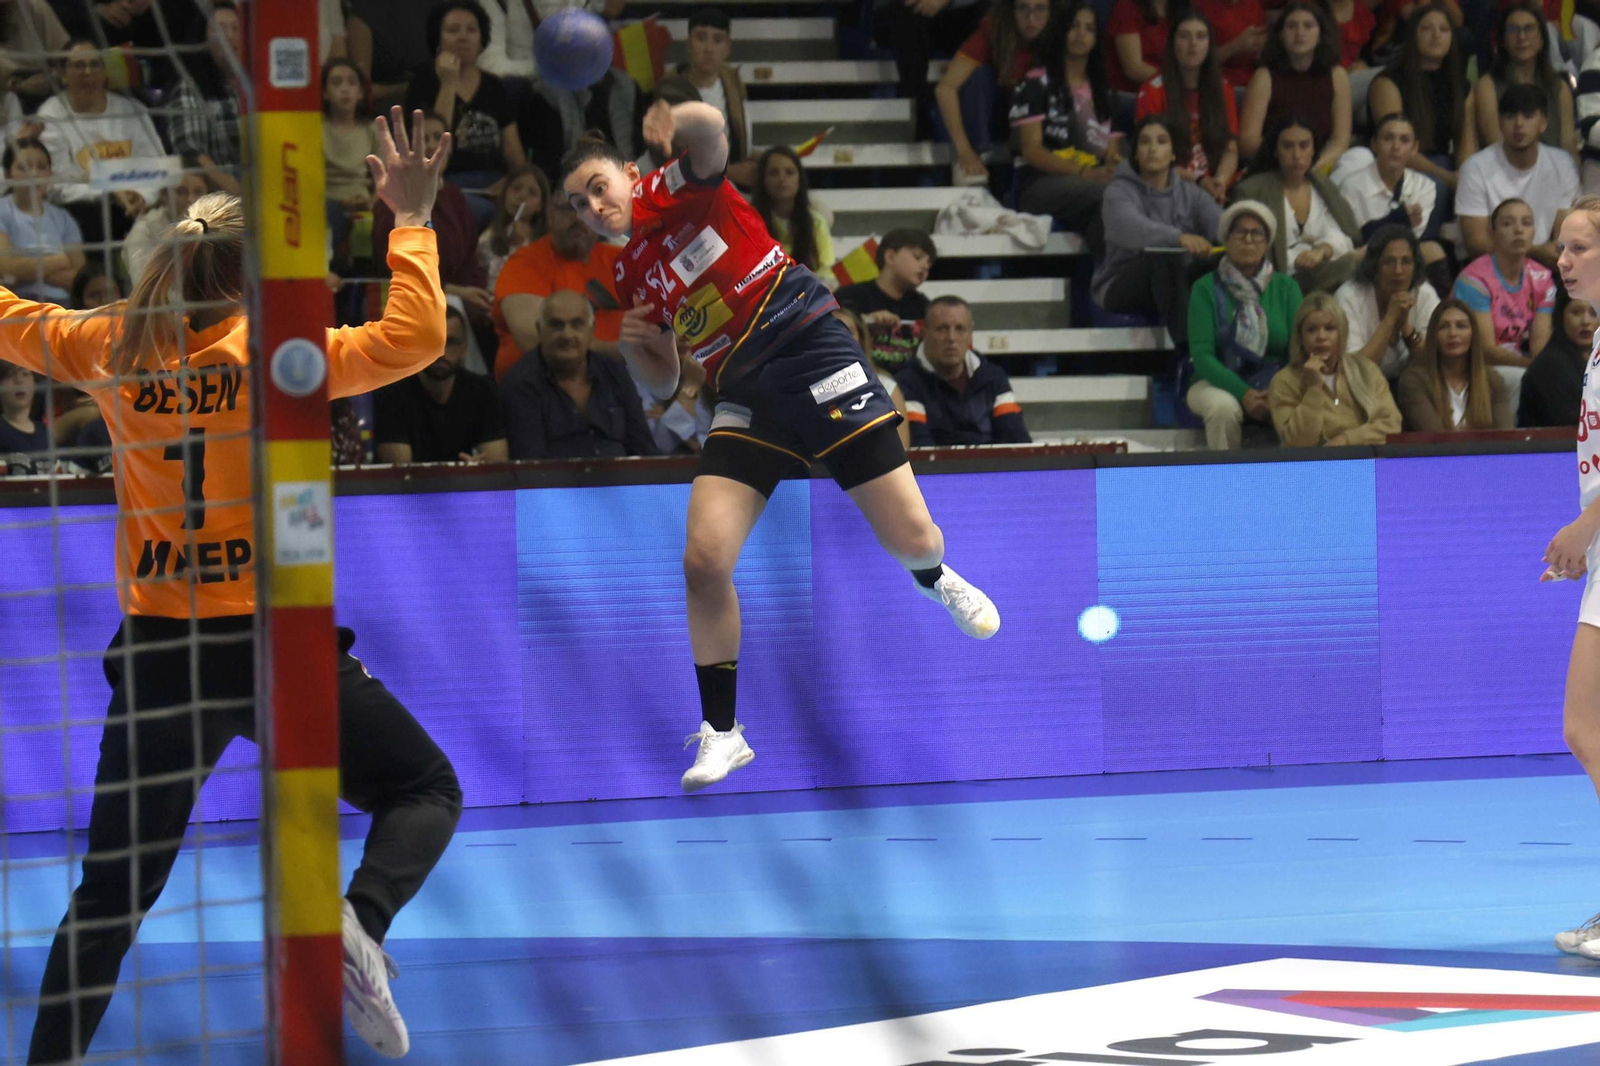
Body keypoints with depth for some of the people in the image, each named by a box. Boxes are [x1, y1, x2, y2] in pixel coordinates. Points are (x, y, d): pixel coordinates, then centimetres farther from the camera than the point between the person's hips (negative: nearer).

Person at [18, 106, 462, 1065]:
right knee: (426, 790, 10)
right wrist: (412, 220, -8)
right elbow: (415, 337, -18)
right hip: (269, 642, -4)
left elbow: (14, 324, 18)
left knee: (113, 892, 12)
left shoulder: (117, 349, 1)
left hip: (154, 651, 4)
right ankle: (360, 924, -17)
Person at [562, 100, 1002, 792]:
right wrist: (634, 347, 5)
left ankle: (937, 581, 31)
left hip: (809, 350, -6)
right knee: (703, 560, -12)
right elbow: (663, 382, 22)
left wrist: (679, 122, -36)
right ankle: (721, 733, 1)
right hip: (746, 399, 6)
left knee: (911, 541, -9)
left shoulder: (680, 188, 0)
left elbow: (710, 130, -20)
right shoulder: (630, 278, 17)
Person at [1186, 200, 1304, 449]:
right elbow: (1202, 354, -8)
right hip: (1218, 383, -2)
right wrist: (1243, 394, -23)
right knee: (1225, 407, -37)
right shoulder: (1206, 289, 1)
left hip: (1275, 383, 2)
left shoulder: (1286, 288, 9)